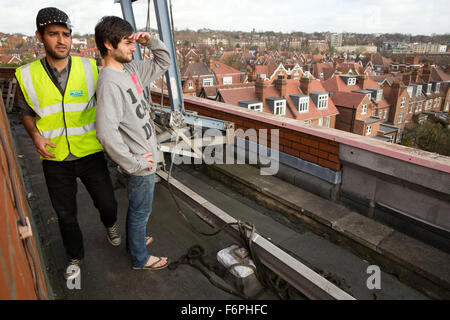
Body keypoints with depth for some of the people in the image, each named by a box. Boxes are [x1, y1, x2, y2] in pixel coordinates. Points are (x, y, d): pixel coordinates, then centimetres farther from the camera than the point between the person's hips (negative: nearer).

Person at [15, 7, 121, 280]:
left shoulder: (90, 68, -6)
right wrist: (36, 135, -10)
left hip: (90, 154, -1)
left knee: (107, 203, 9)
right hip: (55, 160, 1)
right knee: (66, 214, 14)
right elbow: (27, 113, 10)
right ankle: (75, 257, 40)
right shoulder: (27, 75, -4)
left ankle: (110, 224, 47)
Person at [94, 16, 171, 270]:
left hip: (146, 156, 9)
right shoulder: (109, 82, -24)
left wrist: (150, 41, -1)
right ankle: (141, 258, 33)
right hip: (139, 164, -9)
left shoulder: (131, 69, 3)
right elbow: (107, 133, -30)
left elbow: (164, 63, 17)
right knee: (141, 210, 11)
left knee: (138, 207, 26)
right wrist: (135, 163, -23)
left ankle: (134, 241, 50)